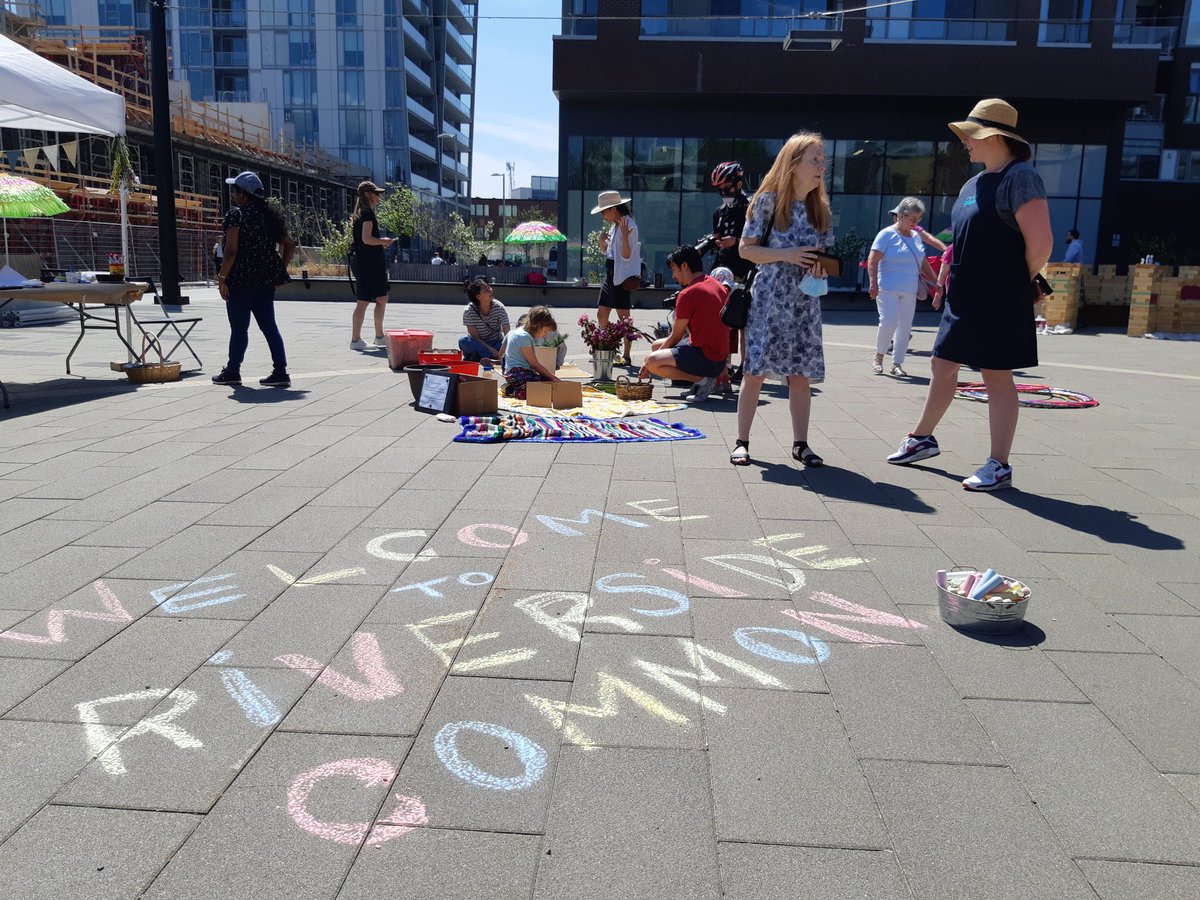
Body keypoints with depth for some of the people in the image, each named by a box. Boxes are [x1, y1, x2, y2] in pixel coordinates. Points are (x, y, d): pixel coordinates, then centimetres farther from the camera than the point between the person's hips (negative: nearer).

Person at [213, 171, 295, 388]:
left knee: (239, 328, 3)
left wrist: (222, 278, -11)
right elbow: (289, 245, 11)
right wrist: (279, 270, 14)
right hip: (266, 280, 6)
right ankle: (280, 372, 2)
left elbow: (231, 250, -17)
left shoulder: (236, 214, -10)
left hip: (241, 280, -6)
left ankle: (232, 372, 15)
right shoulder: (269, 215, 10)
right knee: (269, 325, 6)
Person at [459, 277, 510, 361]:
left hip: (496, 344, 1)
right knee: (463, 341, -33)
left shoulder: (499, 307, -15)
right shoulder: (469, 311, -18)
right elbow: (475, 337, -18)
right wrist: (492, 350, -31)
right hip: (478, 345, -1)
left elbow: (507, 333, -23)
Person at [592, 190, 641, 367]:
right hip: (610, 273, 10)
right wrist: (602, 240, 2)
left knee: (624, 316, -4)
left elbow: (626, 255, -17)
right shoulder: (615, 226, 14)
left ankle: (626, 356, 2)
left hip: (622, 276, -10)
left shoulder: (629, 226, -13)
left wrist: (625, 236, -31)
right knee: (601, 314, 10)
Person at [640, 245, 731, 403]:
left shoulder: (687, 294, -16)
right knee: (656, 345, 19)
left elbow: (675, 337, -9)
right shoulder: (717, 284, 10)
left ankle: (702, 380, -13)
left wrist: (650, 361, 3)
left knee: (651, 362, -18)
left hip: (708, 360, -10)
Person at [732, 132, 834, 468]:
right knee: (755, 371, -3)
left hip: (806, 302, 4)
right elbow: (746, 248, -5)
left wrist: (823, 267, -7)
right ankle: (742, 441, 7)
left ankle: (800, 443, 12)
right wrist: (786, 255, -16)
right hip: (769, 299, -4)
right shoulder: (768, 200, -4)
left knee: (801, 373, 4)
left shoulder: (822, 209, 10)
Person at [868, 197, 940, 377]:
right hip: (888, 289, -6)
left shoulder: (916, 236, 16)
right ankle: (878, 357, 5)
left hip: (909, 291, 7)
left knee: (905, 327, 4)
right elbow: (872, 260, -12)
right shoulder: (887, 234, -5)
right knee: (889, 322, -17)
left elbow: (923, 263, 22)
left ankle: (897, 364, 12)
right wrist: (873, 283, -22)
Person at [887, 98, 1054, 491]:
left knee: (997, 376, -2)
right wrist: (952, 279, 14)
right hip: (964, 296, 9)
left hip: (999, 300, -8)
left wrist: (1022, 283, -6)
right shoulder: (975, 183, 14)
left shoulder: (1020, 177, -14)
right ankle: (922, 438, 30)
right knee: (943, 366, 14)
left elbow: (1040, 244, -20)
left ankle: (999, 466, 7)